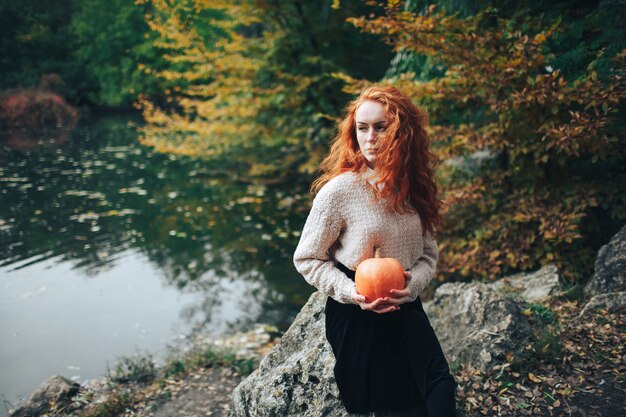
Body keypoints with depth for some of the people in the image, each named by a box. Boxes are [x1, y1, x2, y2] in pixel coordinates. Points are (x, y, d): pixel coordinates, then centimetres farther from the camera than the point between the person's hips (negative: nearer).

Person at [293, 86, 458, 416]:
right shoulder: (339, 190, -13)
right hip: (355, 314, -3)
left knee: (440, 390, -16)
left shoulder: (414, 187, 2)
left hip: (406, 308, 4)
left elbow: (429, 254, 8)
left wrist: (411, 284, -13)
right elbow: (306, 258, -7)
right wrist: (351, 293, -20)